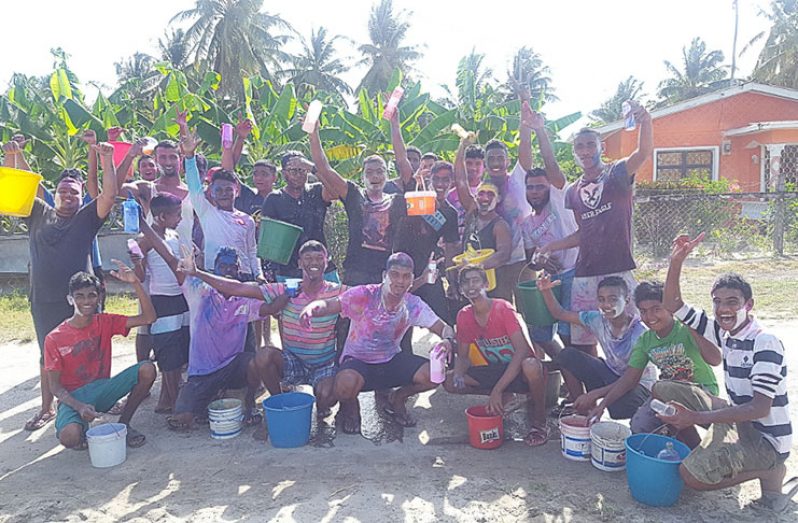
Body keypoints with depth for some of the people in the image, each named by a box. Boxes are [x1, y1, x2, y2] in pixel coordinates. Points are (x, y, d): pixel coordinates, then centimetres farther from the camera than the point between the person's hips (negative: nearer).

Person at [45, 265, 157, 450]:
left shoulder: (105, 322, -3)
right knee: (69, 438, -35)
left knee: (147, 369, -22)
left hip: (102, 389, 3)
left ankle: (123, 423, -4)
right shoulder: (54, 338, -10)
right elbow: (55, 386, -7)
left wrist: (135, 283, -25)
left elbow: (149, 317, -13)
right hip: (73, 397, -3)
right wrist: (79, 407, -26)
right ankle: (79, 428, 5)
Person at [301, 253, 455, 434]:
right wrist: (312, 308, -53)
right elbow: (329, 305, -29)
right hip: (357, 360, -4)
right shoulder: (364, 295, -20)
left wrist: (447, 340, -31)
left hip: (391, 359, 4)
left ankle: (397, 400, 15)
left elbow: (443, 328, -6)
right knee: (346, 385, -38)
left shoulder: (413, 305, -8)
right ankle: (350, 407, 3)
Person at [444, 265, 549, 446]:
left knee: (531, 366, -41)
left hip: (520, 370, -5)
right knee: (450, 381, -12)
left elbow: (521, 351, -28)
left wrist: (497, 390, -32)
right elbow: (462, 356, 3)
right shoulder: (464, 316, -4)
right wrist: (458, 375, -22)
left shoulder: (503, 308, -20)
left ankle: (539, 423, -12)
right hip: (496, 371, 5)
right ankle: (505, 397, 5)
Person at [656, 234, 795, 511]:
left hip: (765, 438, -8)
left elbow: (760, 408, -29)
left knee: (691, 476, -25)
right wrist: (676, 262, -14)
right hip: (736, 417, 8)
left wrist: (697, 418, -35)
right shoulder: (723, 332, -1)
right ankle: (700, 455, 10)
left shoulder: (765, 343, -22)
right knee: (663, 391, 1)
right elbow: (673, 307, 1)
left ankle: (771, 473, -3)